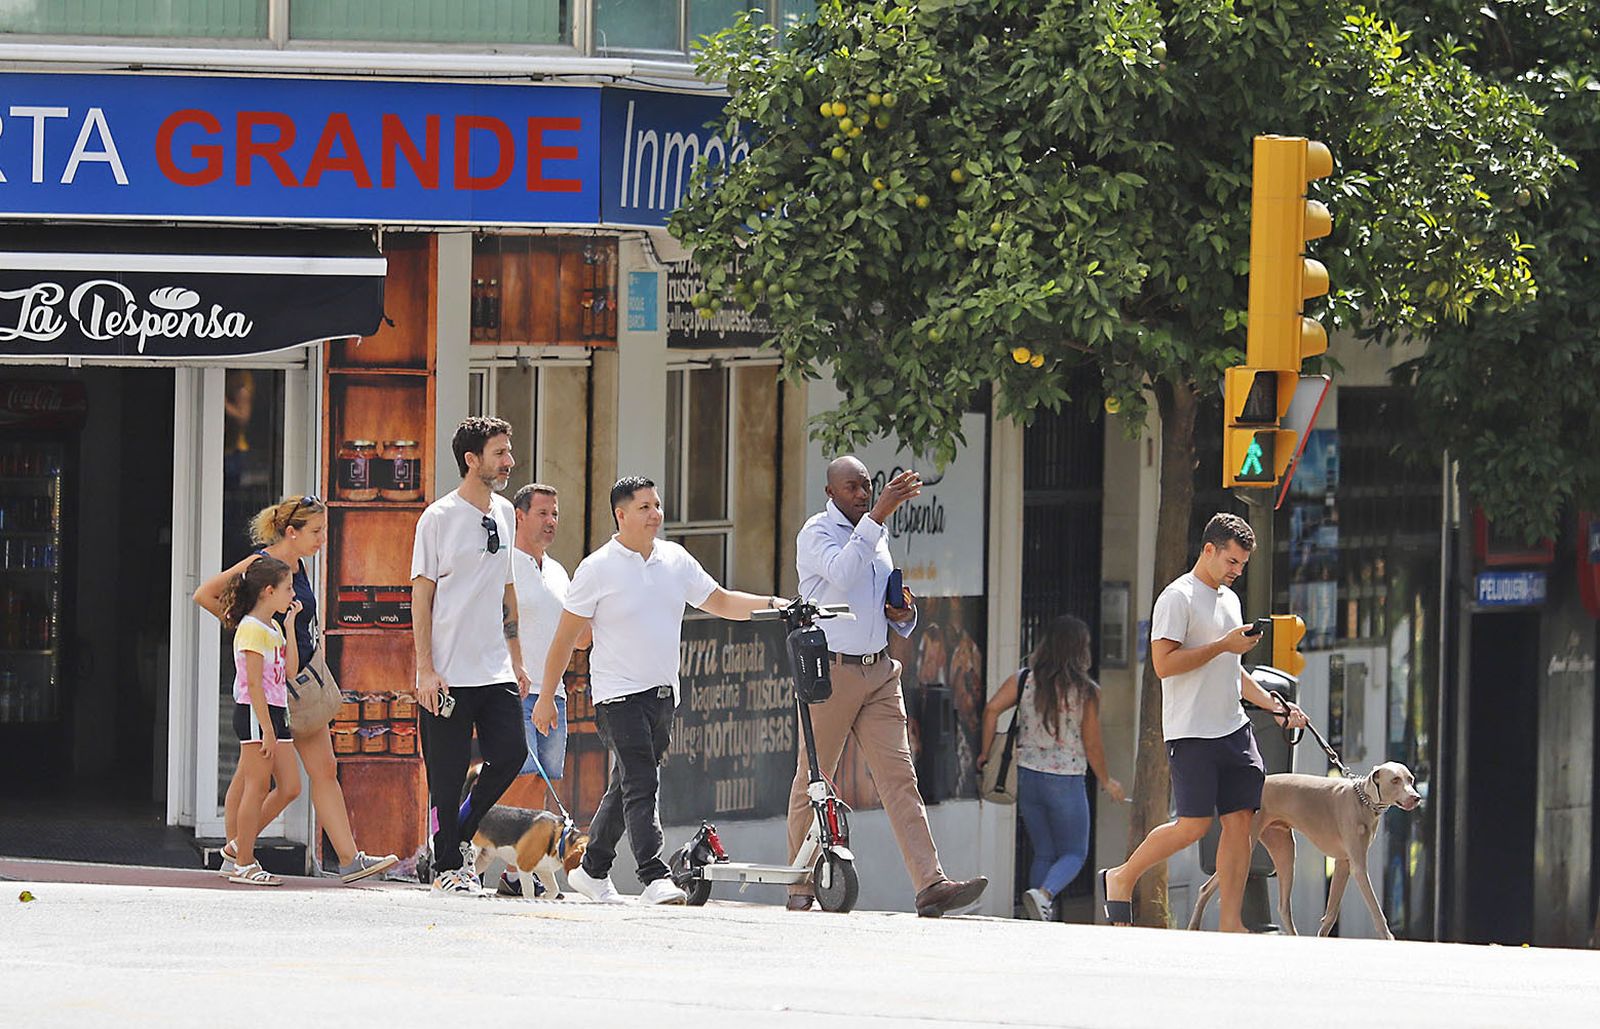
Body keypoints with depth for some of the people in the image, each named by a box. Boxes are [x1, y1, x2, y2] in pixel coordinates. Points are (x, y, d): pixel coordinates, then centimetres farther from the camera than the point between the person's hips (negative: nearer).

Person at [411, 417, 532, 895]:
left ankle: (460, 836, 16)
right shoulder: (439, 518, -6)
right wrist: (426, 670, -12)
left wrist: (516, 661, 17)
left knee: (511, 753, -6)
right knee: (448, 773, -2)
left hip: (496, 671, 6)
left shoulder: (504, 514, 12)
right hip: (449, 673, -5)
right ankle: (447, 868, 9)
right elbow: (421, 596, -6)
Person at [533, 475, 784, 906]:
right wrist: (546, 698, -2)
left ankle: (592, 870, 25)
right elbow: (566, 636, -3)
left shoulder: (675, 560, 9)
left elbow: (720, 602, 16)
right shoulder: (597, 568, -7)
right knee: (641, 786, -16)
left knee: (626, 787, 13)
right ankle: (655, 878, -23)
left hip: (662, 693, 6)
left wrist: (770, 604, -1)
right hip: (618, 693, -6)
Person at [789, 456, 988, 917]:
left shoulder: (876, 534, 18)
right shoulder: (817, 533, -4)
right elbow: (843, 573, -27)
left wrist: (903, 612, 7)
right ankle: (801, 888, 14)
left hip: (879, 671, 6)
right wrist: (878, 515, -31)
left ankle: (930, 884, -15)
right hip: (831, 669, -6)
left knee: (900, 776, -5)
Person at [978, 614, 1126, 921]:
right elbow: (1092, 744, -3)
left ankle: (1043, 924, 12)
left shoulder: (1024, 679, 0)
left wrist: (986, 752, 0)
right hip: (1066, 780, -4)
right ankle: (1043, 893, -21)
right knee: (1074, 854, 9)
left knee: (1043, 854, 17)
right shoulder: (1086, 691, -7)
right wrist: (1106, 781, 12)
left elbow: (992, 709, -12)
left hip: (1028, 777, 4)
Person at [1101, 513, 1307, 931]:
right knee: (1194, 824, -11)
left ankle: (1231, 923, 0)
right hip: (1192, 733, -8)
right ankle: (1121, 878, 9)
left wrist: (1275, 704, 20)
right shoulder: (1178, 597, -8)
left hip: (1234, 728, 8)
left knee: (1240, 820, 0)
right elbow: (1164, 663, -17)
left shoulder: (1229, 599, 20)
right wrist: (1224, 645, -16)